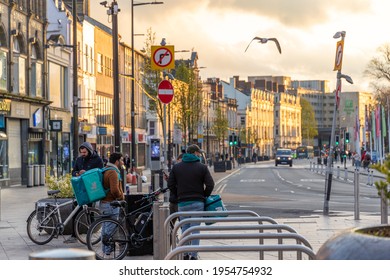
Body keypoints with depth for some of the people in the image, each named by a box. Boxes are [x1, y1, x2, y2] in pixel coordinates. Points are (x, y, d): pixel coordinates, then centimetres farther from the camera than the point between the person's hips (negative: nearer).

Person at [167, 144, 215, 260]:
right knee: (195, 229, 1)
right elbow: (210, 184, -8)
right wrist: (204, 196, 7)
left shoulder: (176, 167, 5)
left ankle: (186, 254, 10)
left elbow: (170, 184, 2)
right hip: (198, 203, -2)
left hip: (182, 203, 2)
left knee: (185, 229, 11)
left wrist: (179, 196, 12)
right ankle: (194, 255, -3)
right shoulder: (202, 167, -3)